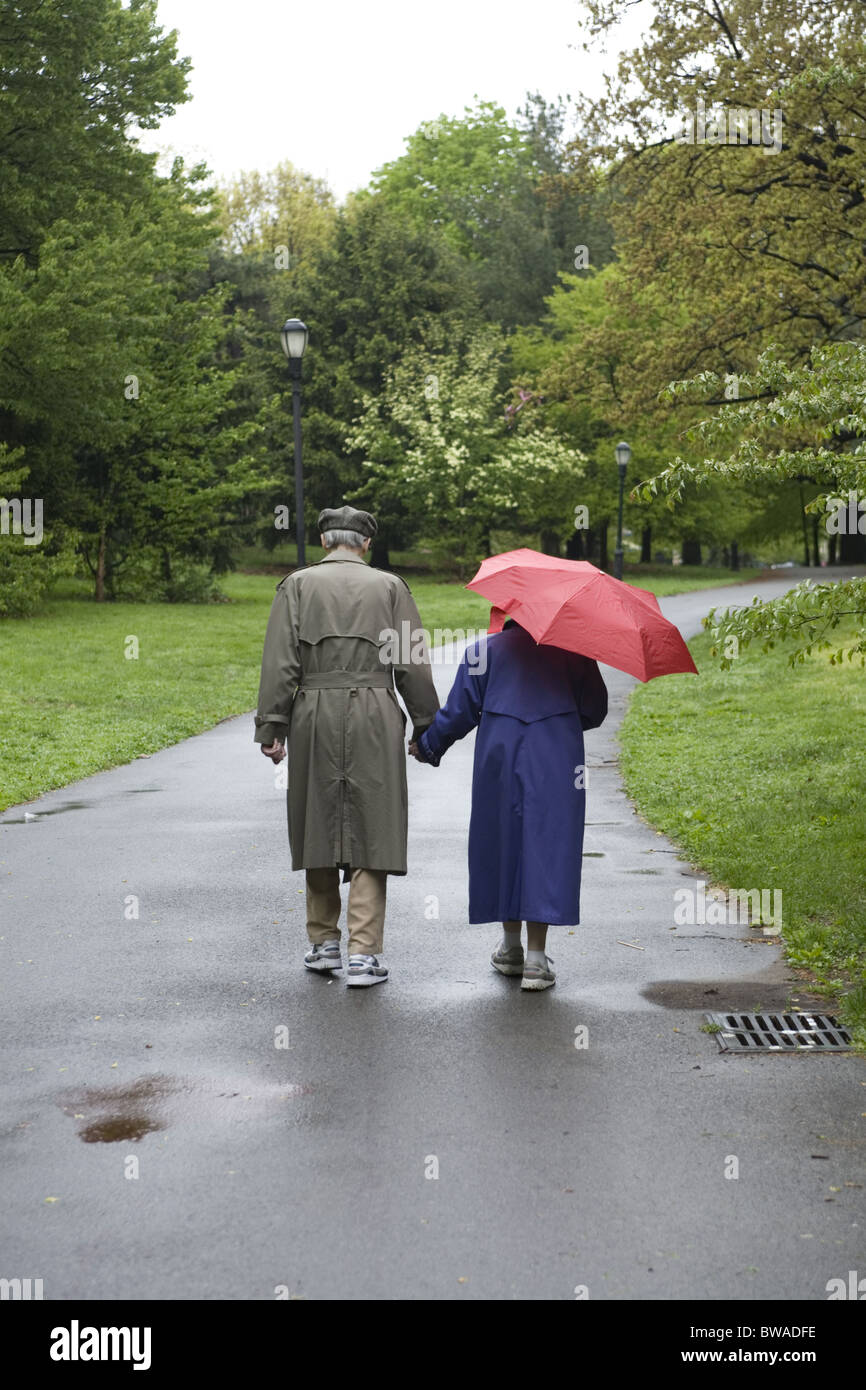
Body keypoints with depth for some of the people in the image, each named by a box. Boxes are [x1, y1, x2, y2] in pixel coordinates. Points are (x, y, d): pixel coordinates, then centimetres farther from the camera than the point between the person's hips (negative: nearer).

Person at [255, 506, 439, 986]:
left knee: (317, 828, 12)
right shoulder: (390, 586, 6)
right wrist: (426, 727, 10)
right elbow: (413, 664, 4)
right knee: (371, 833, 1)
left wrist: (272, 727, -2)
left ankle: (323, 942, 21)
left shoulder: (297, 584, 6)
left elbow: (280, 662, -2)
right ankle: (363, 953, -4)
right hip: (375, 719, -1)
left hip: (314, 717, 1)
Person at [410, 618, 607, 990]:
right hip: (557, 762, 0)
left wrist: (428, 745, 18)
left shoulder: (484, 650, 7)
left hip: (499, 758, 1)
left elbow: (460, 711, 4)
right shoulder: (573, 650, 8)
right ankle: (535, 959, -4)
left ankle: (511, 947, 23)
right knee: (546, 847, 1)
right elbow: (595, 710, 10)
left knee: (502, 844, 13)